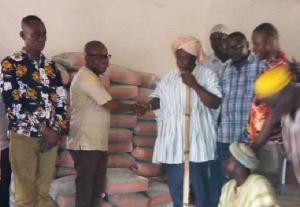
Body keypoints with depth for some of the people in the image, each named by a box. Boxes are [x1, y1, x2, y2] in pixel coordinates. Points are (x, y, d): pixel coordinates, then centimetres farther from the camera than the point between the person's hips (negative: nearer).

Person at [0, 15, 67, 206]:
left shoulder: (51, 67, 12)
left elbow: (62, 102, 11)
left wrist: (56, 131, -5)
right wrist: (44, 129, -13)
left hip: (50, 137, 4)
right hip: (24, 137, -4)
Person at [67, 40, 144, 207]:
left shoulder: (94, 77, 17)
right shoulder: (87, 77, -15)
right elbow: (110, 104, -16)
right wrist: (134, 107, -3)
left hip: (98, 144, 10)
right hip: (86, 145, -10)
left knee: (98, 189, 14)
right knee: (85, 189, -3)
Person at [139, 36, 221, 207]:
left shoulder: (208, 75, -2)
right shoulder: (170, 77, 12)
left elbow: (215, 103, -10)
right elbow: (159, 98, 12)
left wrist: (195, 85, -18)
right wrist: (148, 105, -9)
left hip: (197, 139, -4)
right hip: (173, 139, 5)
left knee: (199, 181, 0)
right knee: (175, 181, 10)